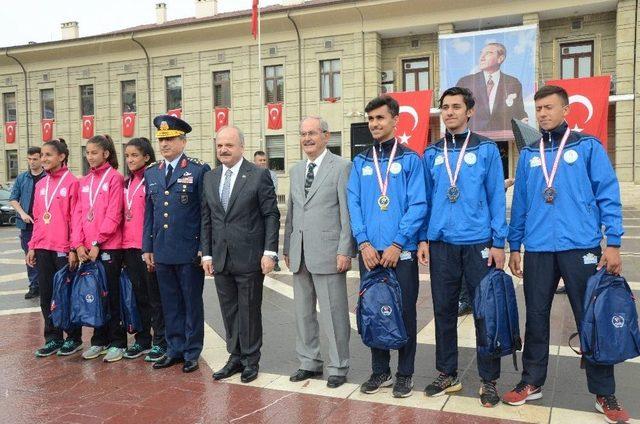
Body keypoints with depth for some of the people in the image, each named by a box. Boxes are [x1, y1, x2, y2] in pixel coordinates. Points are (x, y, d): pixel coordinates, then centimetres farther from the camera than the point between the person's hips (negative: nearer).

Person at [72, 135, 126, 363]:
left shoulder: (114, 177, -5)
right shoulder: (84, 181, 14)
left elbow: (114, 215, -11)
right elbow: (78, 213, 9)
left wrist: (97, 243, -13)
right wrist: (79, 243, -2)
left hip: (109, 247, -6)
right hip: (87, 249, 6)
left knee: (112, 295, 2)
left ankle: (117, 342, 12)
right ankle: (99, 340, 22)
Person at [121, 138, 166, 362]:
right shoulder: (127, 183, 13)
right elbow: (123, 215, 17)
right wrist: (123, 244, 10)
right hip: (129, 246, 7)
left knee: (155, 295, 2)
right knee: (138, 295, 14)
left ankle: (160, 342, 13)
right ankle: (142, 340, 25)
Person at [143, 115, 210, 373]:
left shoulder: (199, 170, -6)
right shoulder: (151, 173, 11)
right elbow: (149, 213, 14)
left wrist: (204, 249, -9)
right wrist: (147, 248, 10)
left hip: (190, 252, -5)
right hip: (162, 252, 5)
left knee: (192, 303, 7)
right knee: (170, 304, 14)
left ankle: (192, 352, 20)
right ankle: (174, 349, 27)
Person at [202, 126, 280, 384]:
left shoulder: (259, 175, -5)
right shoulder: (210, 178, 10)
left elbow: (271, 215, -6)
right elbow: (206, 219, 13)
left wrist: (269, 252, -12)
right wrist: (206, 253, 8)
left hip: (249, 257, -5)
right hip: (220, 258, 5)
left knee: (250, 311, 6)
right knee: (229, 311, 12)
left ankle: (251, 360, 21)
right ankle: (236, 357, 26)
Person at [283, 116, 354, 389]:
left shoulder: (341, 167, -4)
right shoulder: (296, 170, 15)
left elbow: (347, 212, -8)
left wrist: (345, 251, -13)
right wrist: (287, 249, 14)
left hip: (328, 252, -6)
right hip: (300, 254, 6)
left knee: (333, 313, 1)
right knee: (303, 312, 14)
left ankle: (338, 367, 16)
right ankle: (309, 362, 28)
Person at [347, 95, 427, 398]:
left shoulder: (410, 159, 0)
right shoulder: (360, 162, 10)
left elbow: (418, 205, -8)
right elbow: (354, 205, 5)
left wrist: (397, 245, -14)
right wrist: (364, 242, -8)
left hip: (401, 251, -3)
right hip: (369, 251, 3)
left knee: (404, 312, 5)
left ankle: (405, 374, 20)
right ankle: (380, 371, 25)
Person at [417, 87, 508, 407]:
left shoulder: (486, 150, 2)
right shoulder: (432, 153, 9)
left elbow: (497, 197, 0)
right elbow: (425, 198, 11)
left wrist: (499, 242, -5)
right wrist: (423, 239, 4)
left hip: (478, 244, -2)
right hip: (440, 244, 3)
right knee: (443, 311, 9)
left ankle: (489, 380, 17)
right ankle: (447, 374, 24)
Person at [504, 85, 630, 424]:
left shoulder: (588, 146, 3)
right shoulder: (528, 154, 12)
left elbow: (608, 196, -1)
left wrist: (613, 243, -8)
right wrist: (514, 246, 11)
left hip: (581, 247, -3)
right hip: (538, 250, 3)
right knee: (536, 317, 10)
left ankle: (604, 394, 18)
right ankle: (532, 383, 23)